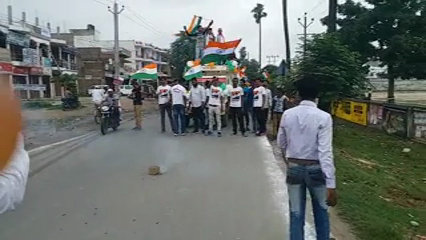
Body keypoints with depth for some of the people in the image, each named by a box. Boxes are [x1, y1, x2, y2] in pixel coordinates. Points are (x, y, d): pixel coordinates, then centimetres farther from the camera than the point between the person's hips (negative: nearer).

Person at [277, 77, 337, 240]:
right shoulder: (323, 117, -16)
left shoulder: (287, 114, -4)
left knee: (296, 214, 11)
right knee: (321, 213, 20)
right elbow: (325, 152, -21)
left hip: (293, 168, 2)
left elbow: (281, 143, 8)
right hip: (315, 170, -2)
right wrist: (331, 185, -19)